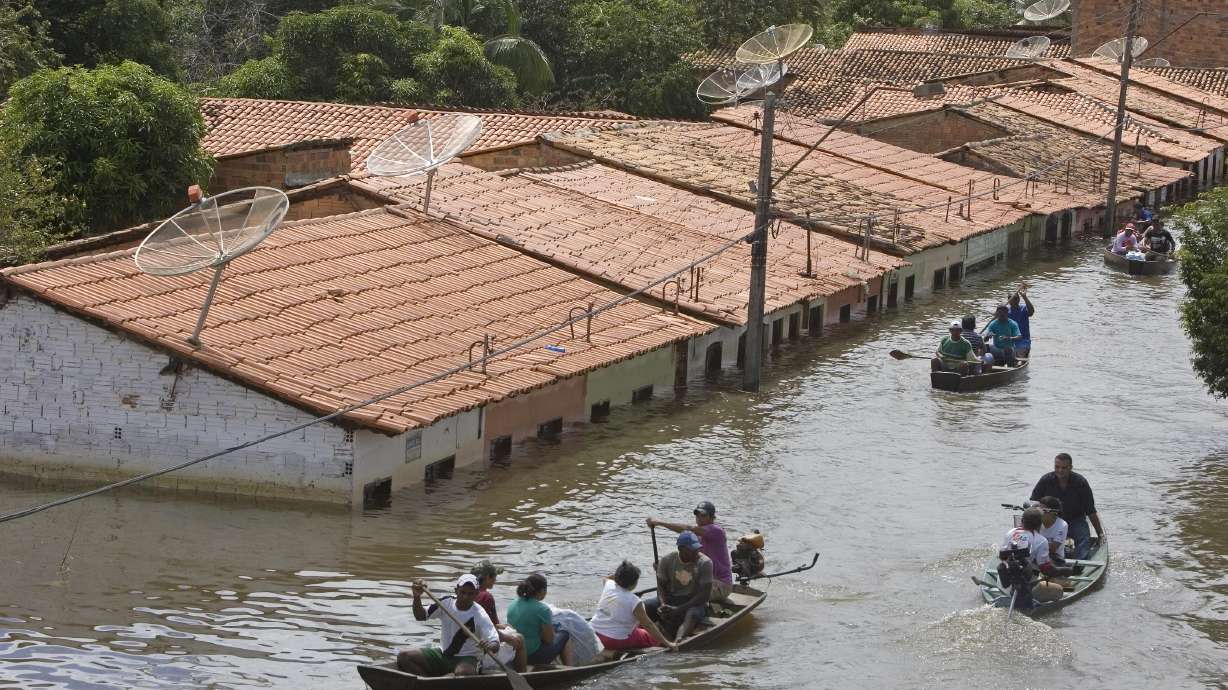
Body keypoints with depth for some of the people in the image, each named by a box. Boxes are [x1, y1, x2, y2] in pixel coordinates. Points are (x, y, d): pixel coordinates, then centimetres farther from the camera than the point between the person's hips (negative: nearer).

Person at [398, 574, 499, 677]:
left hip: (466, 659, -5)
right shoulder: (446, 603, -1)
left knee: (462, 672, -41)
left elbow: (495, 644, -19)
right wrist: (417, 597, -15)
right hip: (442, 654, 5)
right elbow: (421, 616, 4)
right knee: (403, 658, -11)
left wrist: (488, 647, -44)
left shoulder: (480, 615, -14)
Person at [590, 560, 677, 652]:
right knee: (653, 636, 8)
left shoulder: (609, 585, -1)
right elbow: (648, 625, -16)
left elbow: (607, 578, 29)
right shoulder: (634, 601, -19)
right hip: (615, 641, -7)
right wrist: (667, 643, -12)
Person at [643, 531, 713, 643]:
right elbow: (661, 586, 2)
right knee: (642, 607, -21)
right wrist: (663, 605, -22)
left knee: (692, 614, -39)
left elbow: (705, 595, -15)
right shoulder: (667, 560, -1)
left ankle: (678, 640, -67)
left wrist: (678, 610, -23)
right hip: (670, 599, 4)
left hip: (695, 603, -4)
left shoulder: (705, 563, -11)